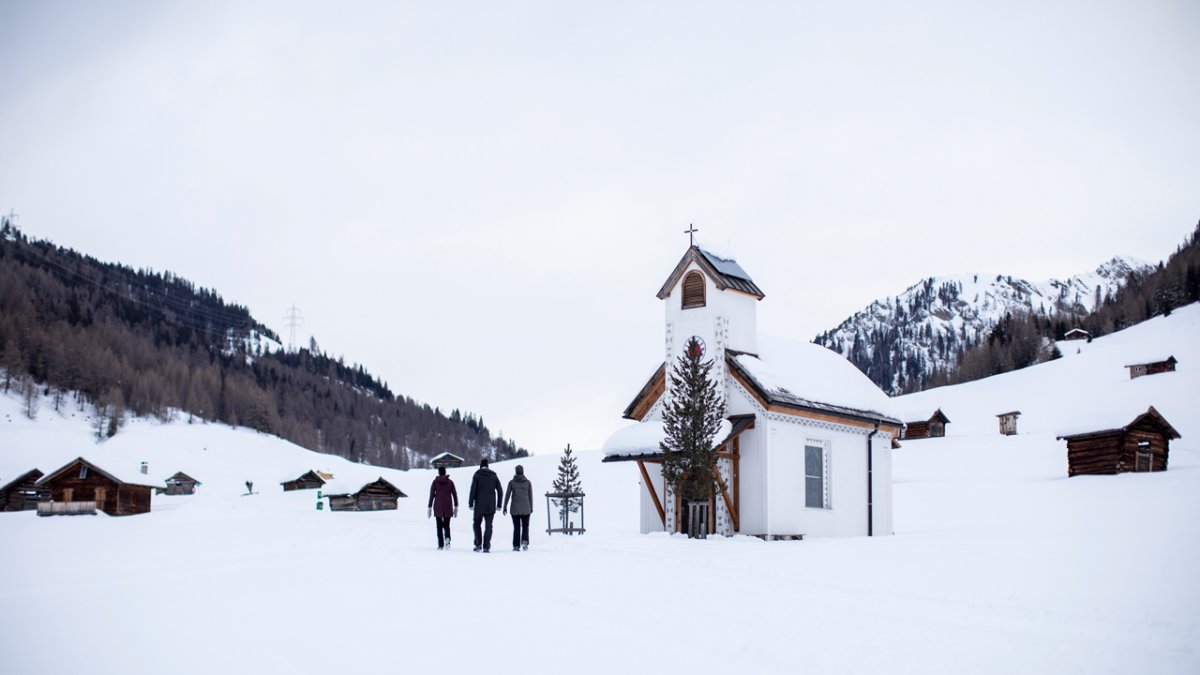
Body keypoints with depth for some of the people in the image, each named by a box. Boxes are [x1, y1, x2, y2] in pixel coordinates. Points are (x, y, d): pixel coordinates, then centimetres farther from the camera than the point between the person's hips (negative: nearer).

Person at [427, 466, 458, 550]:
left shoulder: (435, 482, 1)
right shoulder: (450, 482, 4)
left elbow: (431, 495, -2)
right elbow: (455, 495, 2)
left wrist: (430, 507, 2)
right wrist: (456, 507, 7)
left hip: (438, 507, -1)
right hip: (448, 507, 1)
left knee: (439, 526, 7)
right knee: (446, 525, 12)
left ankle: (440, 545, 1)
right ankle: (447, 538, -18)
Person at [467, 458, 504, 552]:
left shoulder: (477, 475, -2)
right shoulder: (494, 475, 7)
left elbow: (473, 490, -9)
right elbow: (500, 491, 5)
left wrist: (470, 504, -4)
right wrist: (498, 505, 10)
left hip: (479, 506, -2)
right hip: (491, 506, 2)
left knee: (476, 524, 13)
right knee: (488, 526, 4)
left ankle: (478, 544, 2)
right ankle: (486, 547, -2)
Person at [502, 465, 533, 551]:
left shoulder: (512, 482, -1)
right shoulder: (528, 482, 1)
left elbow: (507, 495, -2)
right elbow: (531, 496, 3)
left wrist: (505, 507, 3)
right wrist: (531, 507, 12)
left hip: (515, 508, 0)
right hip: (526, 508, 0)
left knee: (516, 527, 9)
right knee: (525, 526, 10)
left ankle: (516, 546, 6)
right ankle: (525, 541, -13)